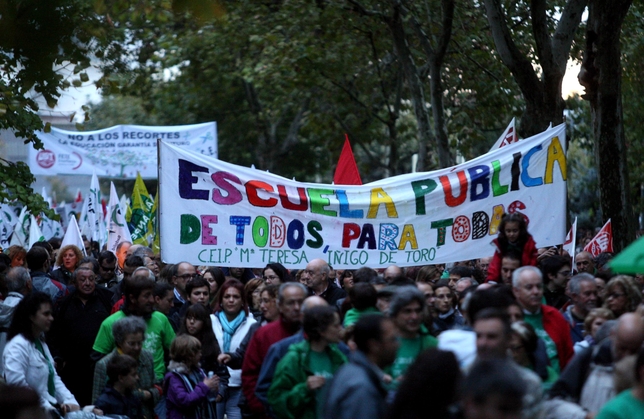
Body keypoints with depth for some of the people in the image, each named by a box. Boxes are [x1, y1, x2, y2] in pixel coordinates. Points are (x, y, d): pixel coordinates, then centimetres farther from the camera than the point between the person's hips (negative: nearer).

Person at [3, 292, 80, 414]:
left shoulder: (41, 343, 20)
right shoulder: (18, 346, -12)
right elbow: (16, 384, -23)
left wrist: (70, 401, -1)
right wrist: (46, 407, -20)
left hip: (51, 408, 9)